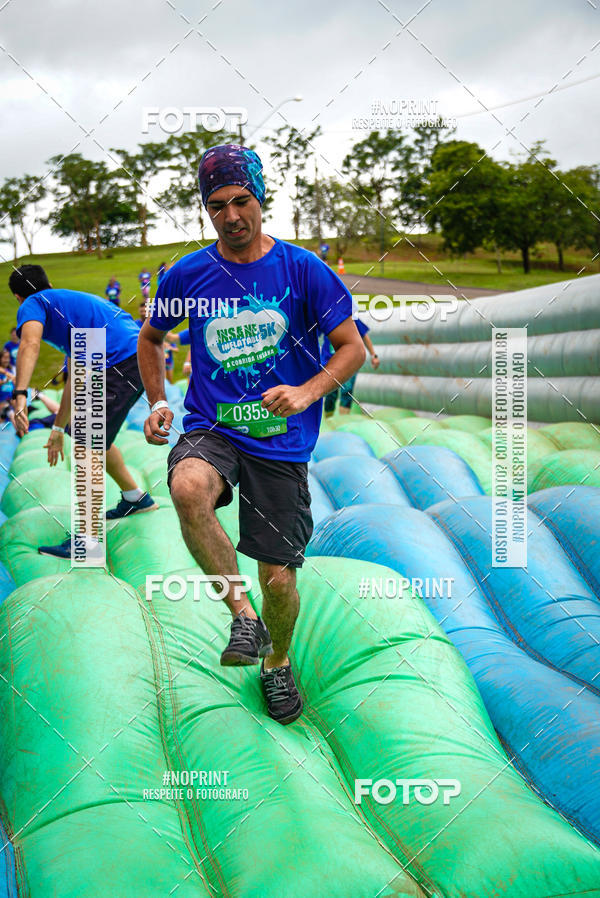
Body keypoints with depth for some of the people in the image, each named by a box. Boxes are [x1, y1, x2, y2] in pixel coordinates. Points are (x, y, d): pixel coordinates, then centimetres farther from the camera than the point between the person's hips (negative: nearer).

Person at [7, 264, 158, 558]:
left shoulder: (32, 304, 8)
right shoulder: (71, 300, 33)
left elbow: (30, 344, -19)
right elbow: (75, 378, 34)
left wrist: (19, 395, -31)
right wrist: (58, 428, 37)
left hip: (122, 363, -9)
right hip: (140, 354, 9)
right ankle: (135, 498, 37)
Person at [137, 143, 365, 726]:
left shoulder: (303, 269, -1)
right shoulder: (187, 275, 4)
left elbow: (352, 346, 0)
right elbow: (150, 337, 21)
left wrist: (305, 393, -18)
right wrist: (158, 404, 6)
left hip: (280, 439, -1)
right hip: (210, 428, 1)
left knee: (279, 580, 0)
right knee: (188, 489, -35)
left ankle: (276, 664, 33)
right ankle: (243, 615, -15)